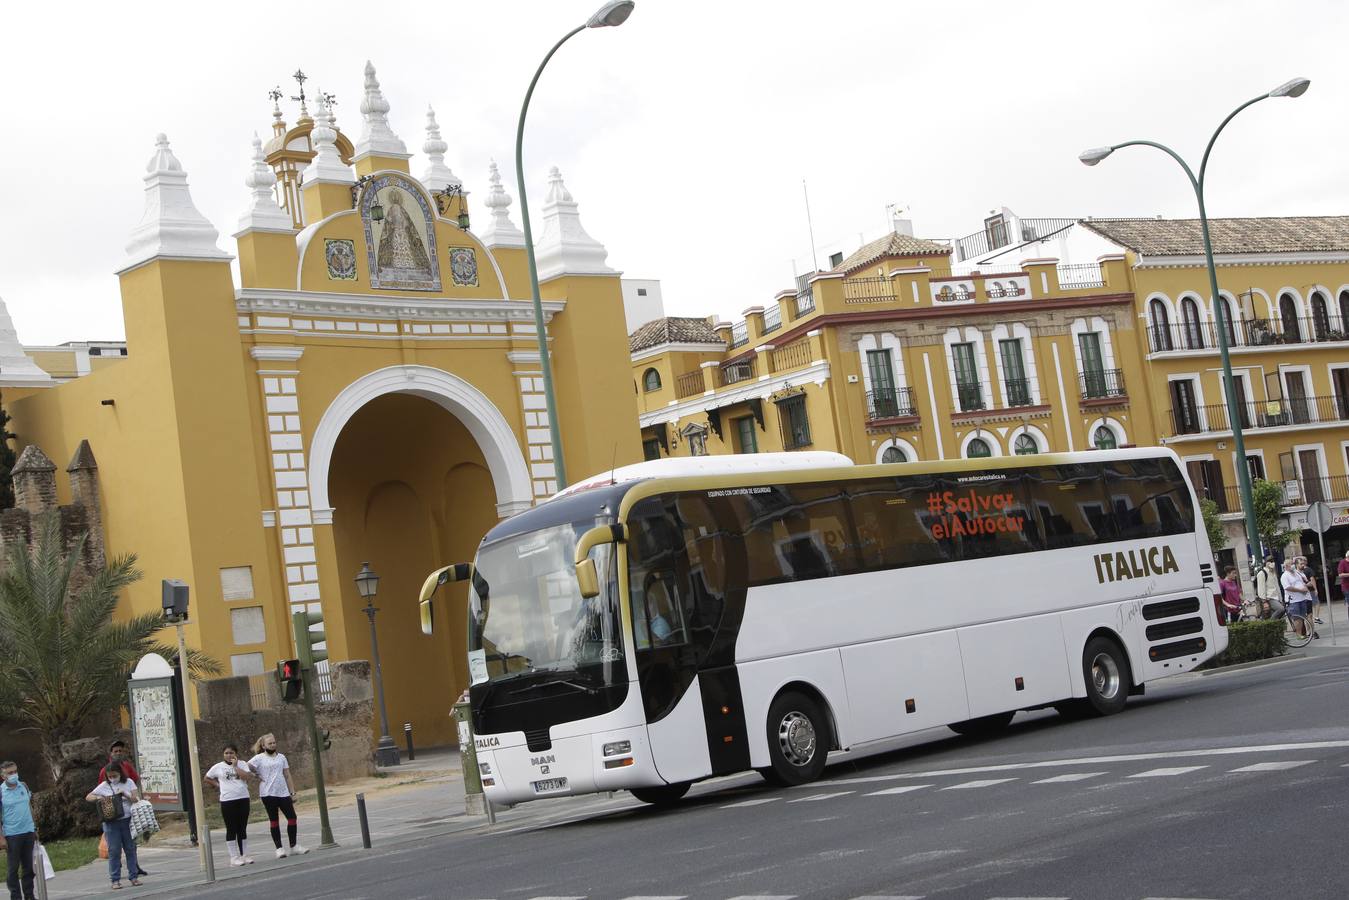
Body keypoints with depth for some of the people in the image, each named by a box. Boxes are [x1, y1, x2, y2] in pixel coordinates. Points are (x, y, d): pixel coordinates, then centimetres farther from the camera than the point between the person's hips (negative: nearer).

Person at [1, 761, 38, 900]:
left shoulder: (24, 786, 7)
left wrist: (34, 829, 14)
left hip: (28, 832, 4)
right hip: (12, 835, -4)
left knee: (28, 867, 9)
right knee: (14, 868, 2)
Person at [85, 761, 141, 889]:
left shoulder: (128, 782, 4)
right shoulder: (104, 786, 3)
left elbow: (136, 799, -1)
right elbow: (88, 797, 5)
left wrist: (124, 794, -16)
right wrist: (98, 798, -14)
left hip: (127, 820, 1)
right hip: (111, 822, -1)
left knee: (130, 849, 5)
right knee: (114, 851, -1)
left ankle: (134, 877, 11)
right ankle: (115, 880, 3)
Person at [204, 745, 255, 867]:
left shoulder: (242, 764, 3)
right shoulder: (218, 767, 3)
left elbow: (247, 776, -13)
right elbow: (207, 778, 14)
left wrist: (235, 766, -12)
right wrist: (218, 785, 4)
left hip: (243, 798, 1)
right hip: (227, 801, -1)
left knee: (242, 829, 8)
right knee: (231, 829, 2)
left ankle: (244, 855, 15)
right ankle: (234, 857, 5)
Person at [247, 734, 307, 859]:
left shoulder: (281, 757, 12)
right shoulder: (259, 758, -2)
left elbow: (287, 776, 14)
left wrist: (292, 793, 10)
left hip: (283, 793, 4)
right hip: (268, 794, -4)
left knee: (292, 817, 2)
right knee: (274, 821, 1)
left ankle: (293, 846, 13)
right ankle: (279, 849, 4)